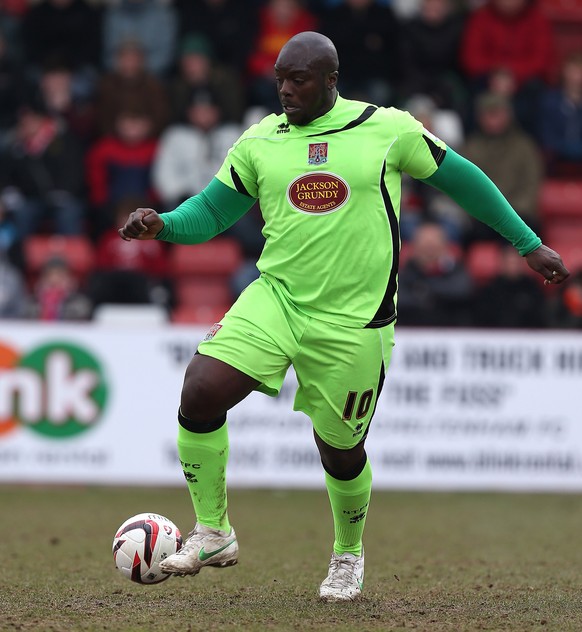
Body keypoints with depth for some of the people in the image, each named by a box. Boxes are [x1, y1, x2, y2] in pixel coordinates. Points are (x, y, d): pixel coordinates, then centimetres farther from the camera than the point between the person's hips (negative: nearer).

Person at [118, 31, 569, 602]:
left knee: (340, 450, 7)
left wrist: (529, 245, 13)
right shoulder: (259, 142, 4)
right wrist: (161, 225, -12)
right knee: (200, 391, -18)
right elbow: (210, 212, 10)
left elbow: (460, 178, 8)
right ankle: (213, 533, -1)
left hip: (353, 321, -2)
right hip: (276, 299, 2)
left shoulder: (388, 130, -3)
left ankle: (348, 556, 38)